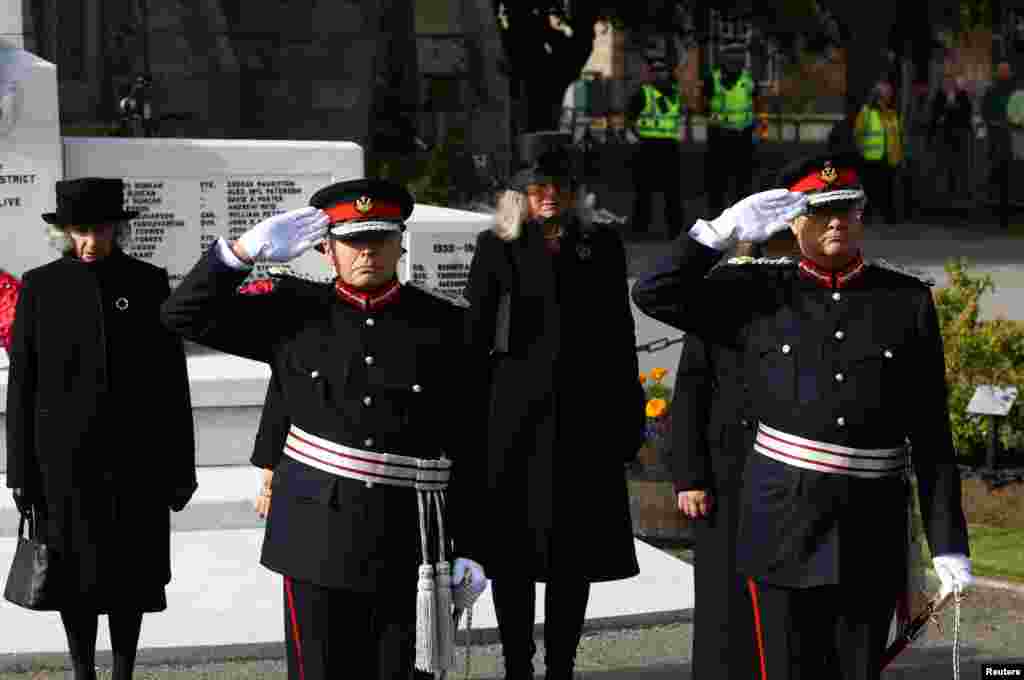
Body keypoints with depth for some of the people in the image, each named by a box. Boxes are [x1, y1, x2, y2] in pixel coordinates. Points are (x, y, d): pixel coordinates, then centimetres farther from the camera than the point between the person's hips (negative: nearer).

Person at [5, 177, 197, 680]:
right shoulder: (40, 286, -1)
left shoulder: (148, 282, 0)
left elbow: (172, 378, 1)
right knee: (75, 573, 5)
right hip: (66, 455, 0)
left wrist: (180, 465, 0)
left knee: (131, 571, 6)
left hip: (136, 455, 1)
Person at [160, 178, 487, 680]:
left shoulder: (444, 326, 2)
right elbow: (185, 315, 1)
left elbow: (471, 444, 3)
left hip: (409, 543, 0)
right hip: (318, 538, 0)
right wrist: (247, 249, -12)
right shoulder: (297, 314, 3)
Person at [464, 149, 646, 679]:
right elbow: (475, 336, 2)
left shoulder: (601, 245, 7)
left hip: (585, 416, 2)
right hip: (516, 413, -1)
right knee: (514, 546, 3)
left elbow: (620, 335, 8)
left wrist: (628, 417, 5)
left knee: (574, 553, 6)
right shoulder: (497, 247, 2)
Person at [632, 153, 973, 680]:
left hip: (871, 536, 1)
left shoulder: (908, 301, 4)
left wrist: (948, 544, 0)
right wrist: (725, 229, -11)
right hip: (782, 527, -1)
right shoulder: (760, 296, 4)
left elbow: (932, 436, 4)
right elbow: (654, 295, -3)